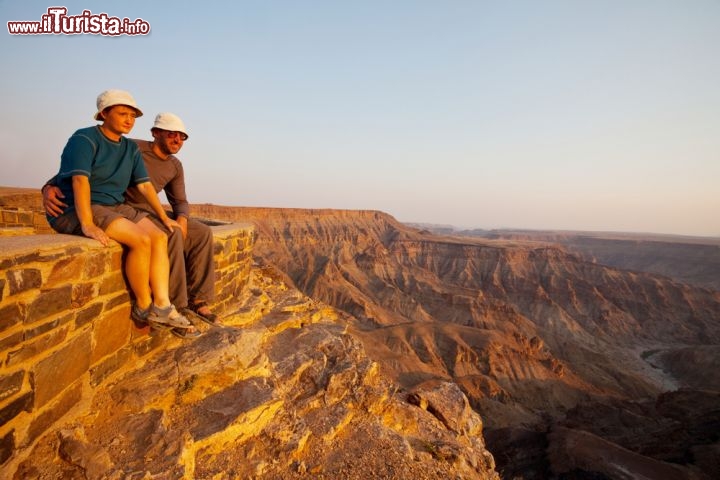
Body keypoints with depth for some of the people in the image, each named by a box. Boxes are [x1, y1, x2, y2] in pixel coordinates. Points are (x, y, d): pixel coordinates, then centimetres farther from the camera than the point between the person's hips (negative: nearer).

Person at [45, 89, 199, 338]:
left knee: (159, 236, -14)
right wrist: (87, 224, -34)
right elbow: (80, 180, -23)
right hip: (75, 210, -7)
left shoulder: (131, 148, 12)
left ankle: (162, 306, -18)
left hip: (114, 206, 8)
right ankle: (143, 307, -12)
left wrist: (164, 217, 3)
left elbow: (144, 185, 10)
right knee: (141, 240, -27)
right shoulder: (84, 139, -10)